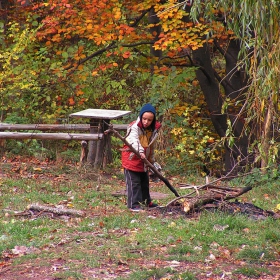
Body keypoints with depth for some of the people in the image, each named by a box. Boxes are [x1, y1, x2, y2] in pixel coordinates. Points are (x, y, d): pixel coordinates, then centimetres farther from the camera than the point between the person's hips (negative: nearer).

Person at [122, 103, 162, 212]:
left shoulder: (153, 130, 2)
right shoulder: (134, 127, -20)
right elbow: (134, 140, -37)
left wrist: (151, 160, 20)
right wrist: (140, 151, -52)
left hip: (144, 160, 7)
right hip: (131, 158, -7)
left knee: (145, 182, 19)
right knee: (134, 182, -6)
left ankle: (146, 201, 33)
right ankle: (133, 204, -2)